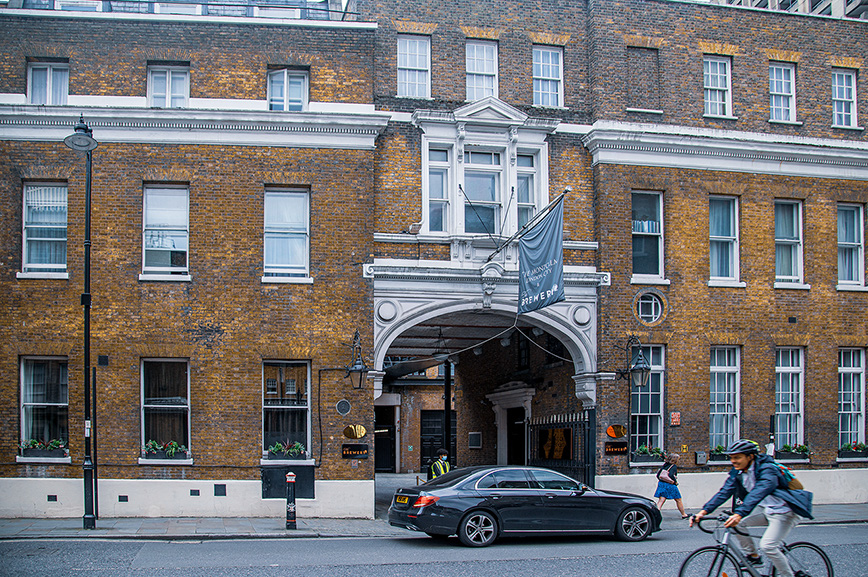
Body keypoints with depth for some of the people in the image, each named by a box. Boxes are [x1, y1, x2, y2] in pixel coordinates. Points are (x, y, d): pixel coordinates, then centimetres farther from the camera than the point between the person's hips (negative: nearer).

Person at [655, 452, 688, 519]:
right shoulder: (674, 466, -8)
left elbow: (658, 475, 9)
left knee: (661, 500, -2)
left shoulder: (664, 465, 11)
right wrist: (676, 481, -11)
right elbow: (670, 475, -23)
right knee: (678, 500, 13)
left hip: (661, 483, 5)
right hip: (670, 485, -5)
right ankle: (683, 514, 25)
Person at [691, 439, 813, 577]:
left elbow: (758, 493, -40)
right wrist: (704, 511, -22)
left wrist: (739, 514, -54)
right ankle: (753, 556, 10)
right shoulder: (737, 472, -1)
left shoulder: (767, 469, -24)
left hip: (784, 514, -8)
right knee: (737, 524, -7)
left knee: (767, 546, -23)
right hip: (768, 513, 8)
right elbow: (724, 492, -9)